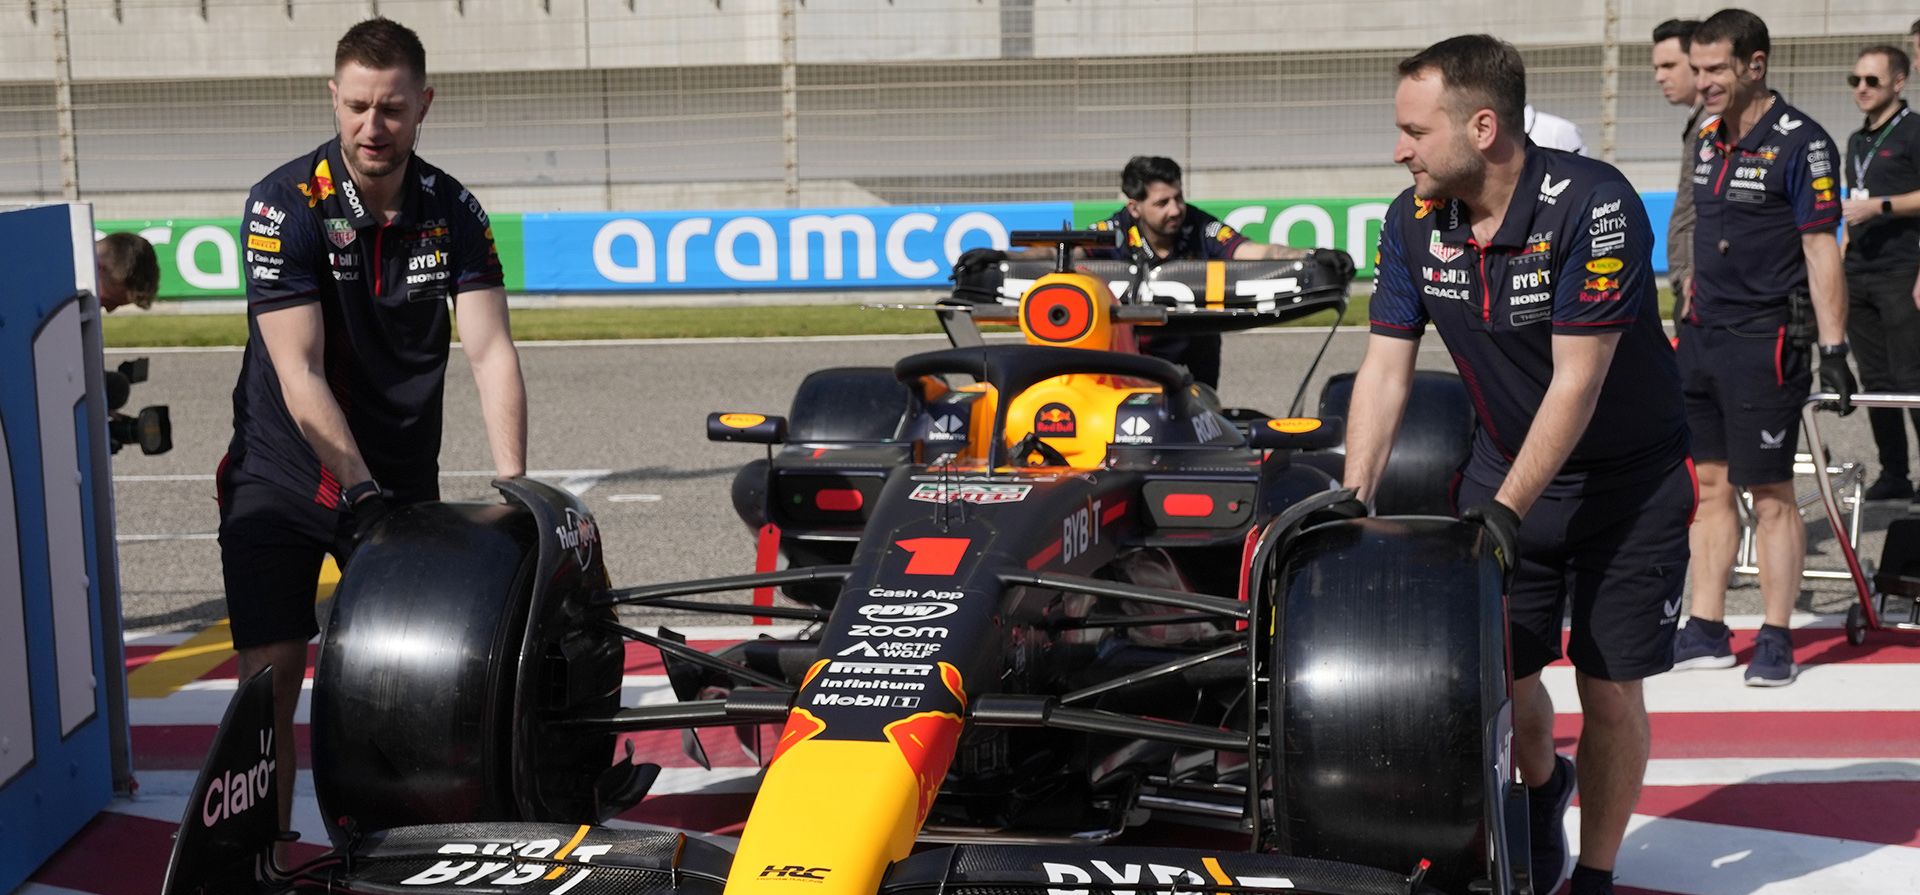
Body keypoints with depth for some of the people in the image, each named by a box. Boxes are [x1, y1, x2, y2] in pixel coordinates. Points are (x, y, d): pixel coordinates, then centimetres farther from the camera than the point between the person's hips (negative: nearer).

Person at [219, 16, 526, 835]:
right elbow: (300, 374, -20)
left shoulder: (453, 211, -4)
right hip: (283, 474, -3)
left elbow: (490, 351, -12)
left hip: (404, 477, 3)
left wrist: (511, 486, -24)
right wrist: (362, 492, -28)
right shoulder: (284, 206, -14)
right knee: (271, 678, -8)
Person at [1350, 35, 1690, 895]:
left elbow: (1576, 383, -26)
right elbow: (1385, 368, -7)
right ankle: (1541, 789, 36)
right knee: (1499, 675, 3)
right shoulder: (1414, 220, -8)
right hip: (1505, 466, 4)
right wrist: (1353, 502, -16)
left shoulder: (1593, 206, -25)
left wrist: (1504, 514, -27)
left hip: (1627, 481, -4)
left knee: (1608, 691, 0)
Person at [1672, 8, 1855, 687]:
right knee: (1710, 485, 10)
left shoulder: (1800, 142, -10)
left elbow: (1821, 250, -12)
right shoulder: (1707, 140, 11)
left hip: (1765, 339, -7)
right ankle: (1705, 633, 17)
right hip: (1702, 333, 7)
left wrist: (1833, 349, -16)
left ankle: (1776, 641, 7)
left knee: (1770, 494, -1)